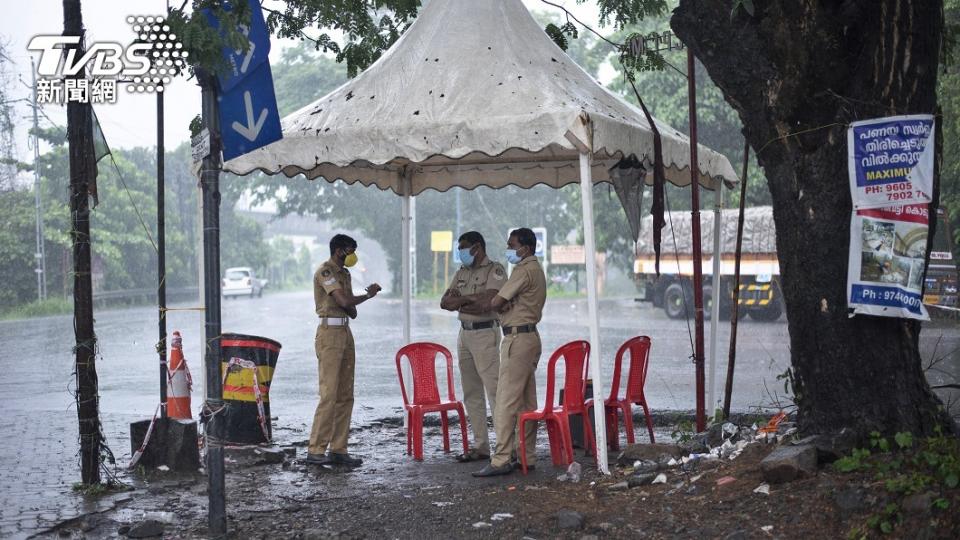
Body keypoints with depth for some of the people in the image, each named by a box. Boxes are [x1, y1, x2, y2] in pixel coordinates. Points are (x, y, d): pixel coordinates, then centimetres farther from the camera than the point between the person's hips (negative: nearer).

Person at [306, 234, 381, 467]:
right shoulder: (325, 271, -9)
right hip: (330, 334, -9)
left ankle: (338, 449, 8)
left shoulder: (344, 274, 19)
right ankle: (315, 450, -9)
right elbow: (345, 301, -18)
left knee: (345, 395, 6)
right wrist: (369, 294, -1)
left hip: (345, 333, 9)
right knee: (329, 394, -12)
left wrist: (348, 305, -3)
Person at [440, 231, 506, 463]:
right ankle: (480, 446, 13)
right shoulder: (461, 273, 16)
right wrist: (471, 299, -10)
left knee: (494, 389, -12)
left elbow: (487, 303, -20)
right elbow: (445, 302, 7)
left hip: (485, 333, -8)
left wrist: (460, 300, -6)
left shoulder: (495, 270, -7)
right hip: (464, 333, 8)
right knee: (471, 393, 8)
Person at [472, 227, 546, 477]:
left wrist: (502, 305, 3)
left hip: (517, 339, -11)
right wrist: (507, 306, -5)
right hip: (530, 337, 11)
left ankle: (502, 460, -11)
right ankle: (527, 456, 14)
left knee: (506, 401, -10)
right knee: (527, 402, 11)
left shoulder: (524, 270, -15)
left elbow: (496, 303, -19)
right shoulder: (536, 269, 18)